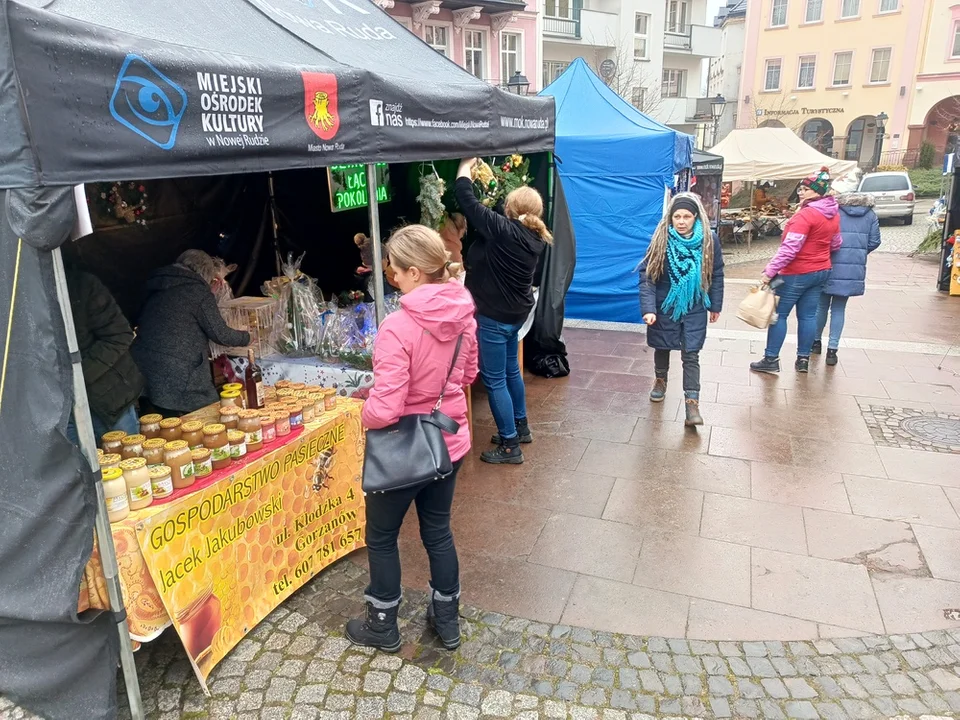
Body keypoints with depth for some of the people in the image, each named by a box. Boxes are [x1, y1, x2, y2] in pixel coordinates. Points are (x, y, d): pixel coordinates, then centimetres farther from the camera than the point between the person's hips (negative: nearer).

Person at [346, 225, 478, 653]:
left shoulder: (398, 327, -28)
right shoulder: (463, 314, -6)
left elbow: (385, 410, -28)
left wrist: (364, 412, -8)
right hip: (450, 442, 7)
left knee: (381, 537, 17)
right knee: (438, 530, 24)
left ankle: (382, 627, 36)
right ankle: (448, 621, 40)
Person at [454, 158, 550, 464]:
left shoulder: (504, 230, -23)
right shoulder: (535, 237, 0)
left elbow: (469, 202, -17)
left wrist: (465, 169, 0)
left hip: (495, 316, -9)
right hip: (516, 312, 9)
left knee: (494, 380, 0)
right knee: (511, 370, 24)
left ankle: (510, 446, 7)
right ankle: (521, 427, 40)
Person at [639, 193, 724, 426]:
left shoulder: (709, 240, -9)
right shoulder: (661, 239, -13)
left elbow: (716, 275, 2)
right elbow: (646, 275, -14)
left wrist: (715, 305, 6)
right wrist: (648, 308, -22)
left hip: (694, 310, 0)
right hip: (664, 307, 1)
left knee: (690, 355, -1)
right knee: (662, 347, 19)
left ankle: (692, 403, 1)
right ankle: (660, 380, 45)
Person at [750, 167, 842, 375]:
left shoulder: (806, 214, -20)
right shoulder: (834, 214, 7)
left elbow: (789, 248, -25)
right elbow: (836, 243, 19)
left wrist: (769, 272, -24)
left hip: (797, 273, -8)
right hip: (821, 271, 8)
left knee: (779, 314, 0)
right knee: (808, 315, 12)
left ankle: (771, 359, 3)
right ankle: (803, 359, 17)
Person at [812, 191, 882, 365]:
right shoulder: (870, 215, 7)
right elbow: (874, 241, 3)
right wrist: (859, 254, 19)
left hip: (831, 267, -2)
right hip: (854, 270, 2)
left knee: (822, 305, 15)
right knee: (839, 309, 9)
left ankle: (817, 341, 27)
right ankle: (832, 349, 5)